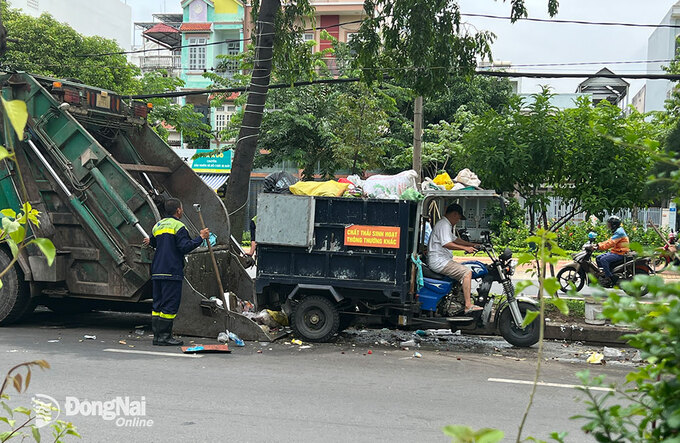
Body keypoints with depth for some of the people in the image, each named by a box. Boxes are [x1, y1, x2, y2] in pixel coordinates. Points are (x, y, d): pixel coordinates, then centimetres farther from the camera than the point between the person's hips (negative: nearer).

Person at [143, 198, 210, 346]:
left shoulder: (158, 226, 16)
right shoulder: (178, 226, -8)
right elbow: (185, 247, -17)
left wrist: (150, 241, 54)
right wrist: (201, 237, -10)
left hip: (157, 271, 8)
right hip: (172, 272, -8)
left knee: (158, 304, 11)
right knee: (170, 304, -5)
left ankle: (157, 335, 13)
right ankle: (164, 336, -6)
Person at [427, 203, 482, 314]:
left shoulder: (447, 225, 22)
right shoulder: (444, 225, -14)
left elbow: (455, 239, 30)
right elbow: (447, 244, -26)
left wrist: (472, 245, 24)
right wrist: (465, 248, -25)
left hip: (442, 260, 11)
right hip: (439, 262, -11)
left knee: (464, 270, 21)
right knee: (467, 272, -19)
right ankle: (468, 305, -23)